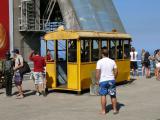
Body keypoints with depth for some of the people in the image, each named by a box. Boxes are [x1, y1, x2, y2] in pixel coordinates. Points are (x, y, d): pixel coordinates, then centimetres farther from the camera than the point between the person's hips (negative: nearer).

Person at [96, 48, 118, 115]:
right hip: (111, 80, 3)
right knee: (113, 96, 11)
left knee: (103, 95, 5)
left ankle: (103, 111, 9)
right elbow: (116, 71, 3)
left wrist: (97, 80, 0)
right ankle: (115, 110, 17)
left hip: (103, 81, -3)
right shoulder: (112, 61, 2)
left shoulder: (99, 62, -8)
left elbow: (98, 72, -11)